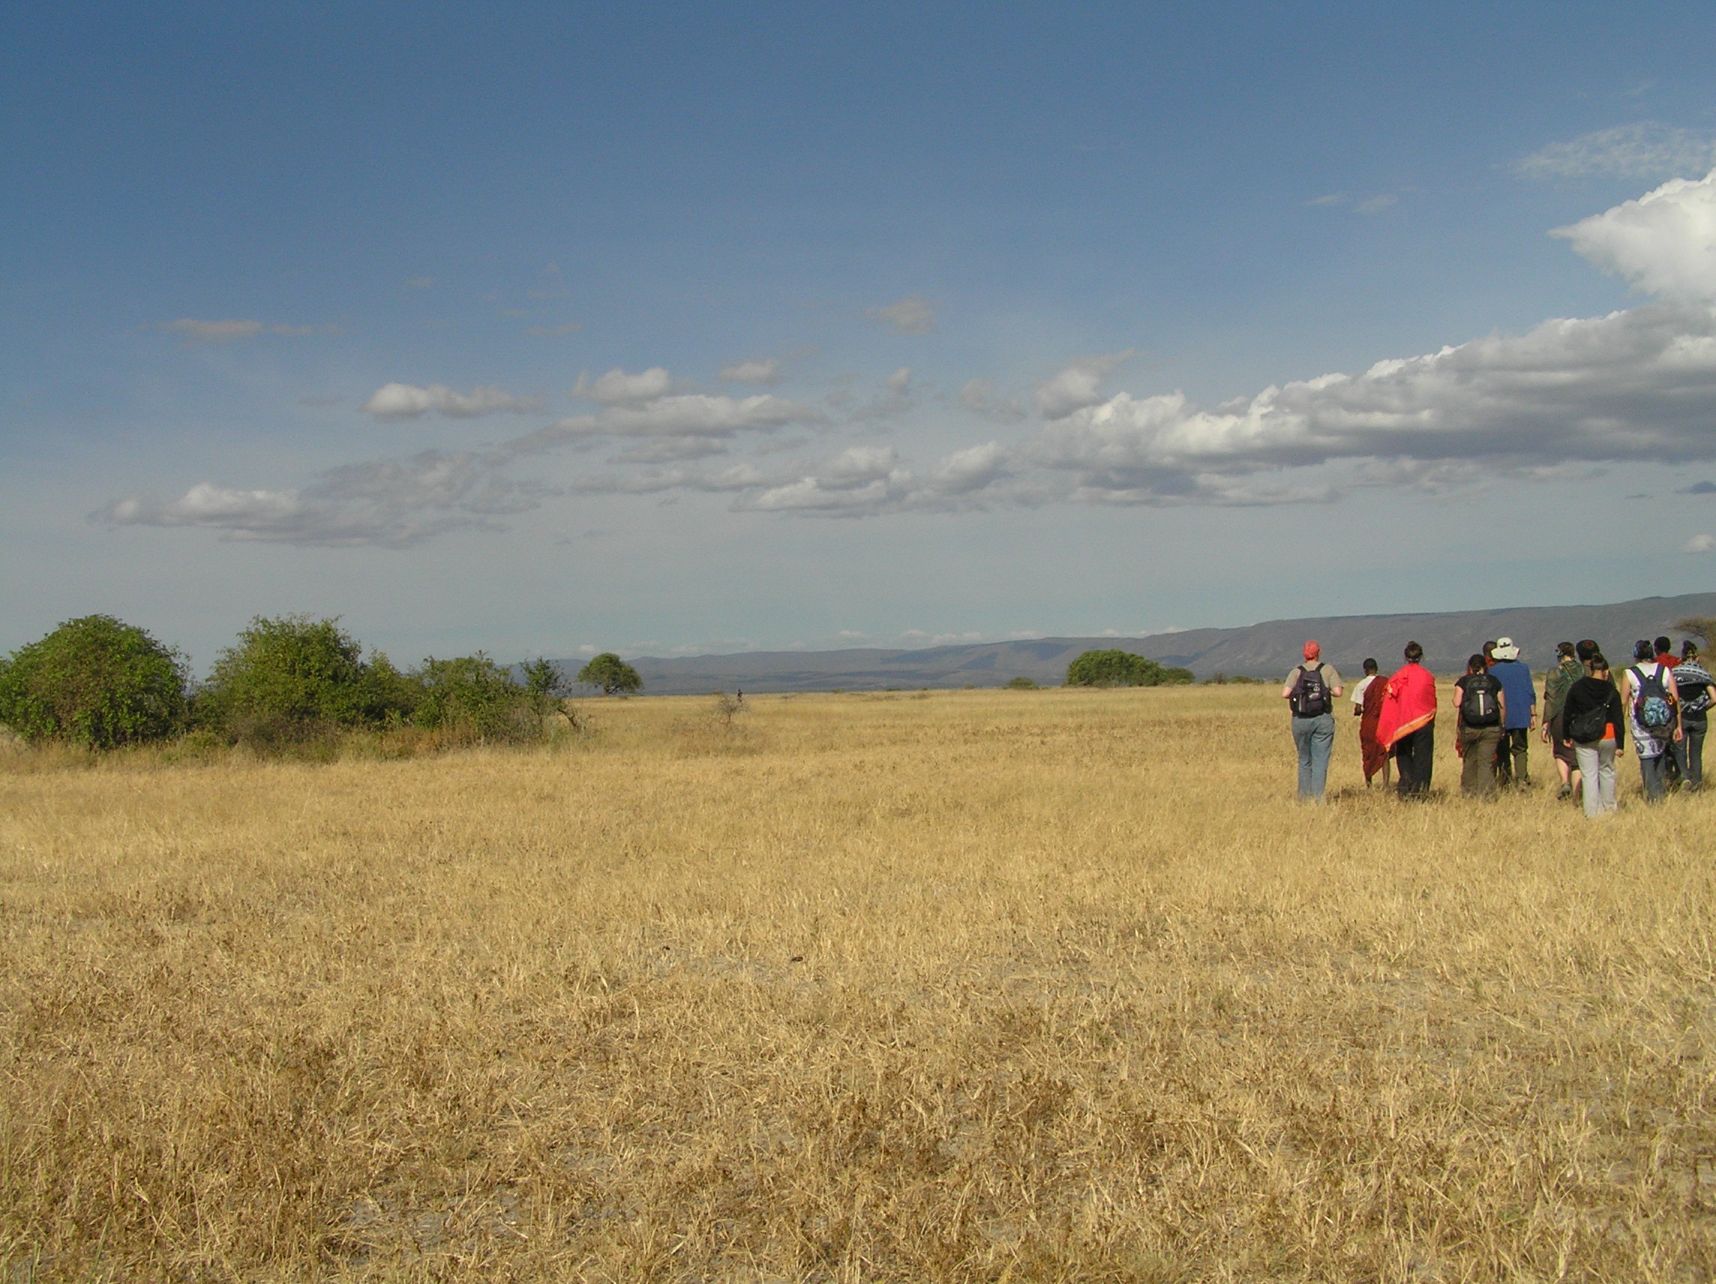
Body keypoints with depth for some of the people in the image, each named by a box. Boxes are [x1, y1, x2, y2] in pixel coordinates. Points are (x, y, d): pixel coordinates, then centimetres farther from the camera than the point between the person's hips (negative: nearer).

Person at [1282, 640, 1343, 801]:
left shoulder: (1296, 671, 2)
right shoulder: (1328, 670, 0)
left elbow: (1285, 694, -9)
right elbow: (1337, 692, -9)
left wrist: (1297, 692, 11)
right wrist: (1326, 691, 11)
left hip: (1300, 720, 2)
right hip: (1323, 720, -2)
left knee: (1304, 760, 14)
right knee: (1320, 760, 1)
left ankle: (1304, 796, 17)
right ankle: (1317, 797, -6)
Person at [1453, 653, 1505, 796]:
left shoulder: (1463, 682, 0)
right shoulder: (1495, 681, 5)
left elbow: (1457, 708, -4)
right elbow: (1502, 707, 4)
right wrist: (1502, 728, 12)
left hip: (1469, 729, 0)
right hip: (1491, 729, 0)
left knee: (1469, 761, 14)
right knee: (1486, 762, 0)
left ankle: (1468, 792, 20)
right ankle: (1486, 793, -9)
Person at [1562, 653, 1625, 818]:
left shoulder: (1576, 688, -2)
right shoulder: (1611, 692, -5)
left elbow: (1567, 713, 3)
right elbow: (1618, 719, -5)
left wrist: (1566, 736, 11)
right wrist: (1620, 744, -1)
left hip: (1583, 739, 0)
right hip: (1607, 736, 0)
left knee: (1589, 775, 3)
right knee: (1607, 771, 17)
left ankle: (1591, 812, -1)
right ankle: (1608, 808, 22)